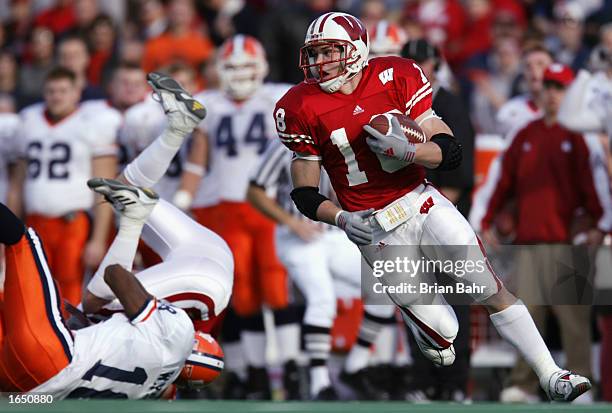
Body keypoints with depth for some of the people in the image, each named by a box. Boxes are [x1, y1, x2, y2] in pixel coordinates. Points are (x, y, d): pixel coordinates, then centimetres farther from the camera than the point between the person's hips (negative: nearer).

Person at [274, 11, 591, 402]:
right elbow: (305, 193, -3)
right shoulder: (302, 108, -9)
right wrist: (342, 219, -21)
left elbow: (451, 153, -9)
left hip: (423, 203, 1)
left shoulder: (395, 78, -8)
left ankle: (552, 377, 9)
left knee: (493, 291, -1)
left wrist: (407, 150, -28)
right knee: (442, 336, -3)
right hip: (374, 228, -1)